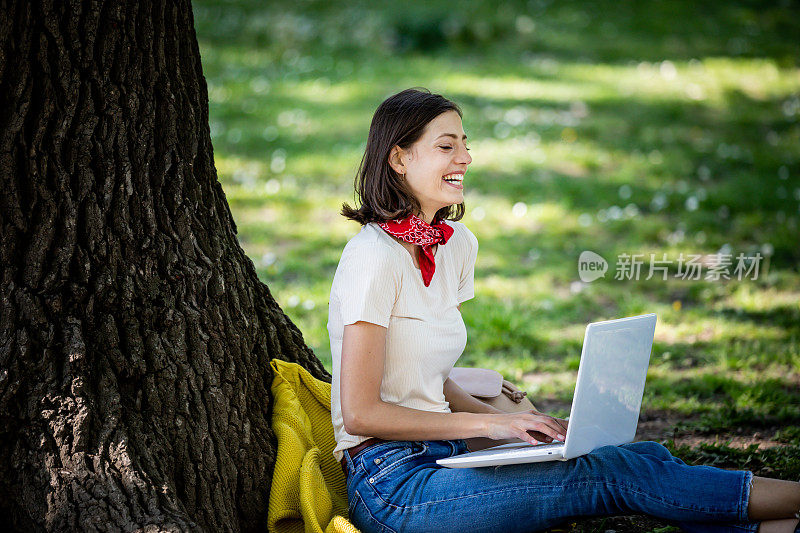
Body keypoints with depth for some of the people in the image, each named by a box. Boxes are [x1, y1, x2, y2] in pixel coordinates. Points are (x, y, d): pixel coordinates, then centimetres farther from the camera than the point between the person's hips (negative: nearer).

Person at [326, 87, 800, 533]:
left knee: (644, 455, -10)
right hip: (391, 484, -8)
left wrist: (515, 422, 1)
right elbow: (360, 413, -17)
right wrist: (491, 424, -14)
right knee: (612, 472, -16)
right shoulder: (375, 257, -16)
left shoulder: (457, 245, 10)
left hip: (438, 452, 8)